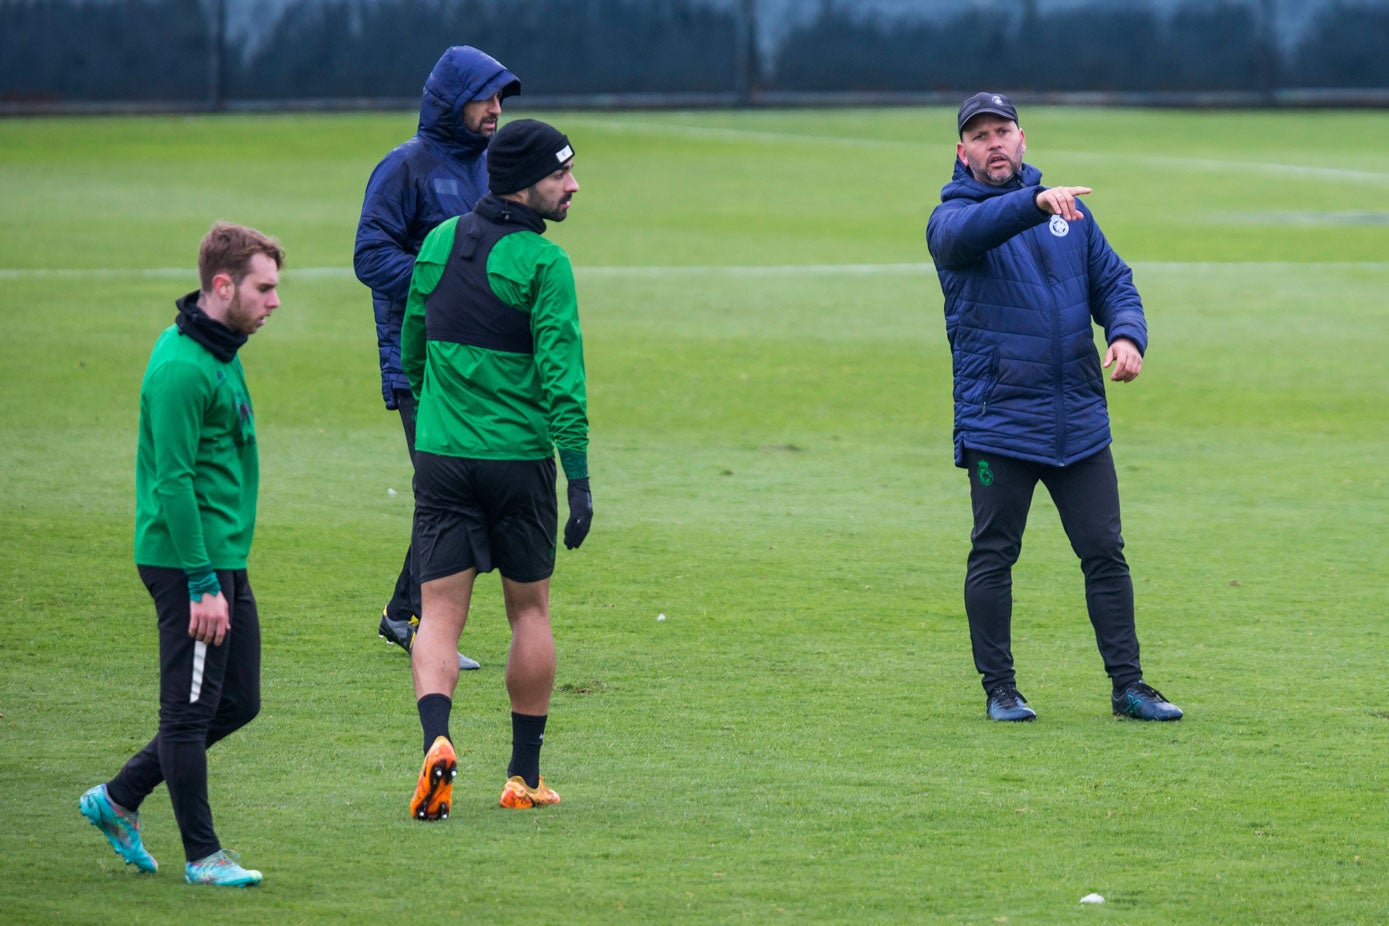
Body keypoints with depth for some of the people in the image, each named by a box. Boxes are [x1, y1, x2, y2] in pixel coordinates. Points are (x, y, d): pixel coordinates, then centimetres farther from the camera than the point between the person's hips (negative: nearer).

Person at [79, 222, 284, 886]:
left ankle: (119, 800, 23)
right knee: (190, 709, 0)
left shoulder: (222, 352, 12)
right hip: (184, 560, -10)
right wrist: (202, 583, -21)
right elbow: (171, 483, -21)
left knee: (237, 701, 13)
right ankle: (202, 856, 8)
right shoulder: (181, 368, -19)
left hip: (224, 557, 10)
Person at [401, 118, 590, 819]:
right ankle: (524, 775, 17)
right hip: (518, 456, -3)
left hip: (440, 454, 3)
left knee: (439, 615, 1)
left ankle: (437, 741, -25)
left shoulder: (440, 242, 6)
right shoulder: (543, 263, -12)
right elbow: (561, 376, -15)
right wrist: (579, 479, -12)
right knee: (530, 611, 13)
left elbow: (411, 345, 17)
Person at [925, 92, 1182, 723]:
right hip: (997, 421, -4)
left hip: (1080, 421, 4)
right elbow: (966, 233, -27)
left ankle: (1127, 684, 9)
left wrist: (1127, 334, -6)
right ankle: (999, 688, 11)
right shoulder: (952, 216, -3)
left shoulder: (1069, 210, 13)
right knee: (993, 556, 2)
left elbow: (1113, 281, 16)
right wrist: (1035, 204, -44)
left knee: (1104, 553, 4)